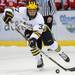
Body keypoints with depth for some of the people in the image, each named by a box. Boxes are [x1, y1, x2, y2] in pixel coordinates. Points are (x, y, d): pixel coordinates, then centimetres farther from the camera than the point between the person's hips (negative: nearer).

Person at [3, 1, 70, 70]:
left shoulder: (39, 18, -39)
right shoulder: (23, 11, -32)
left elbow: (37, 31, -49)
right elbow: (11, 10, -25)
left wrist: (33, 38, -64)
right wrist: (8, 15, -43)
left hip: (42, 28, -2)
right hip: (29, 30, 2)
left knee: (50, 42, -9)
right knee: (33, 45, -17)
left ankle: (61, 53, 18)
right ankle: (39, 60, 3)